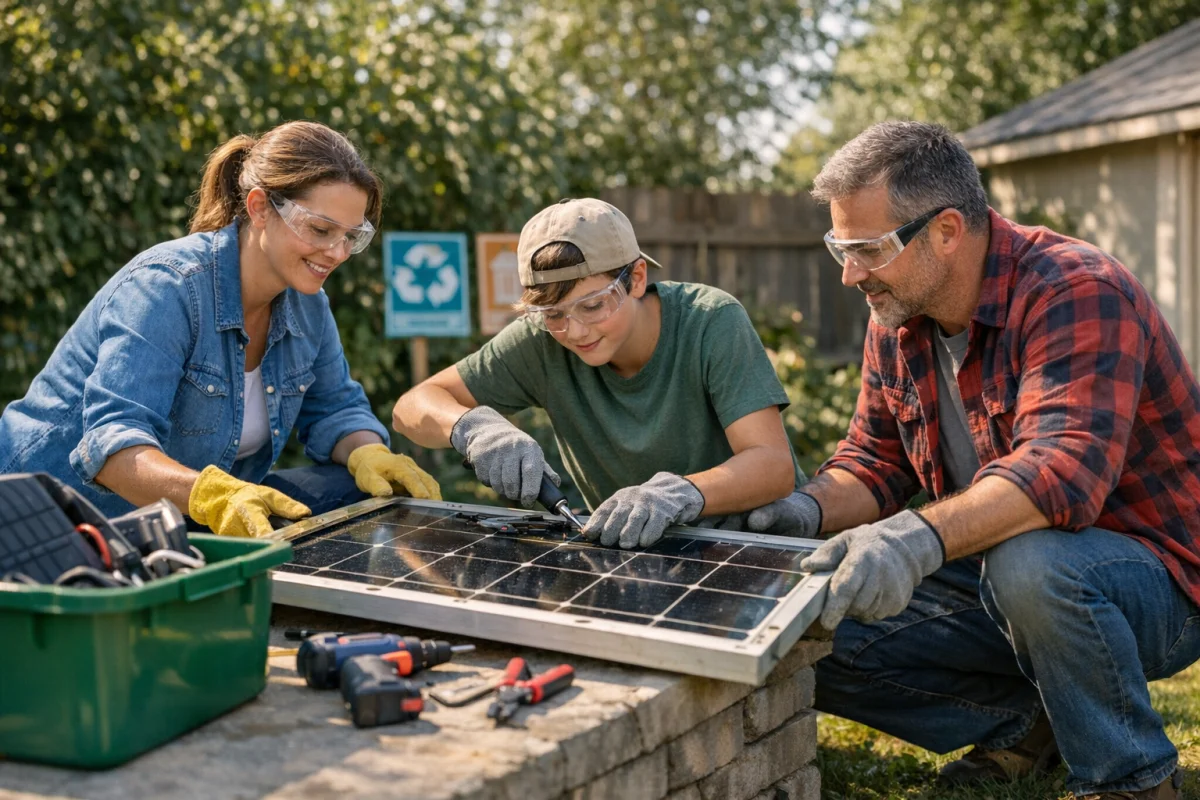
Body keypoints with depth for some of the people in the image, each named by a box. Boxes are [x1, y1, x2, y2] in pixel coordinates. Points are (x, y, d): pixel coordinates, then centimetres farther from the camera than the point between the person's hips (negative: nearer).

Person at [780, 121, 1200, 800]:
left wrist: (920, 537, -52)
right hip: (995, 574, 7)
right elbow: (877, 457, 7)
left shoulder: (1076, 293, -23)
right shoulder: (896, 318, 1)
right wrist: (807, 508, -15)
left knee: (1029, 563, -40)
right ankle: (1028, 721, 7)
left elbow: (1064, 468, -38)